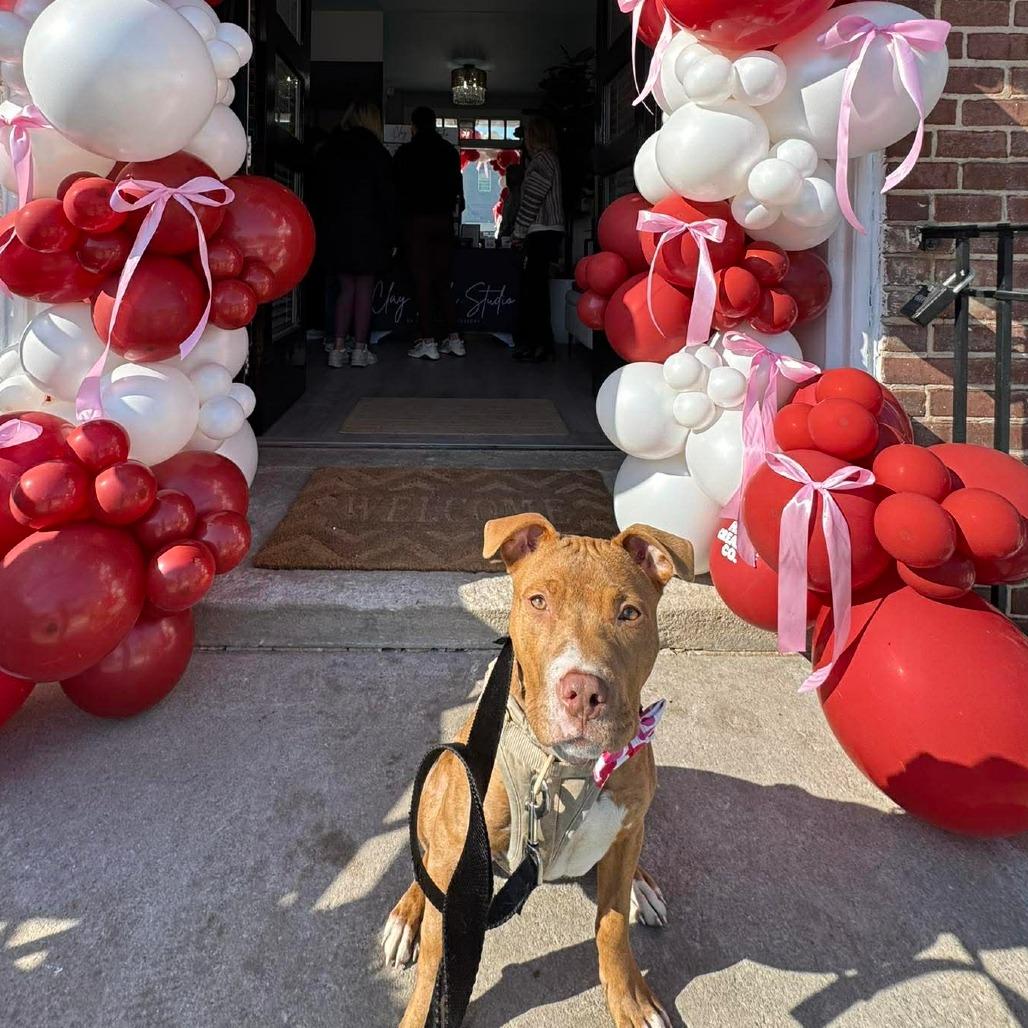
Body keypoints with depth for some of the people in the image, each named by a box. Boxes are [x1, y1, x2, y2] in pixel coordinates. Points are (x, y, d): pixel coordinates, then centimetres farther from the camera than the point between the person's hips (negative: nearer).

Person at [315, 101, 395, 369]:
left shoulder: (327, 151, 9)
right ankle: (360, 349, 2)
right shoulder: (376, 152, -4)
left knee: (345, 288, 10)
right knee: (364, 289, 2)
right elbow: (387, 197, -6)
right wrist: (390, 237, -2)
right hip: (368, 230, -4)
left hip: (335, 229, 4)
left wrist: (325, 230, 11)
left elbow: (321, 192, 9)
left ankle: (337, 349, 3)